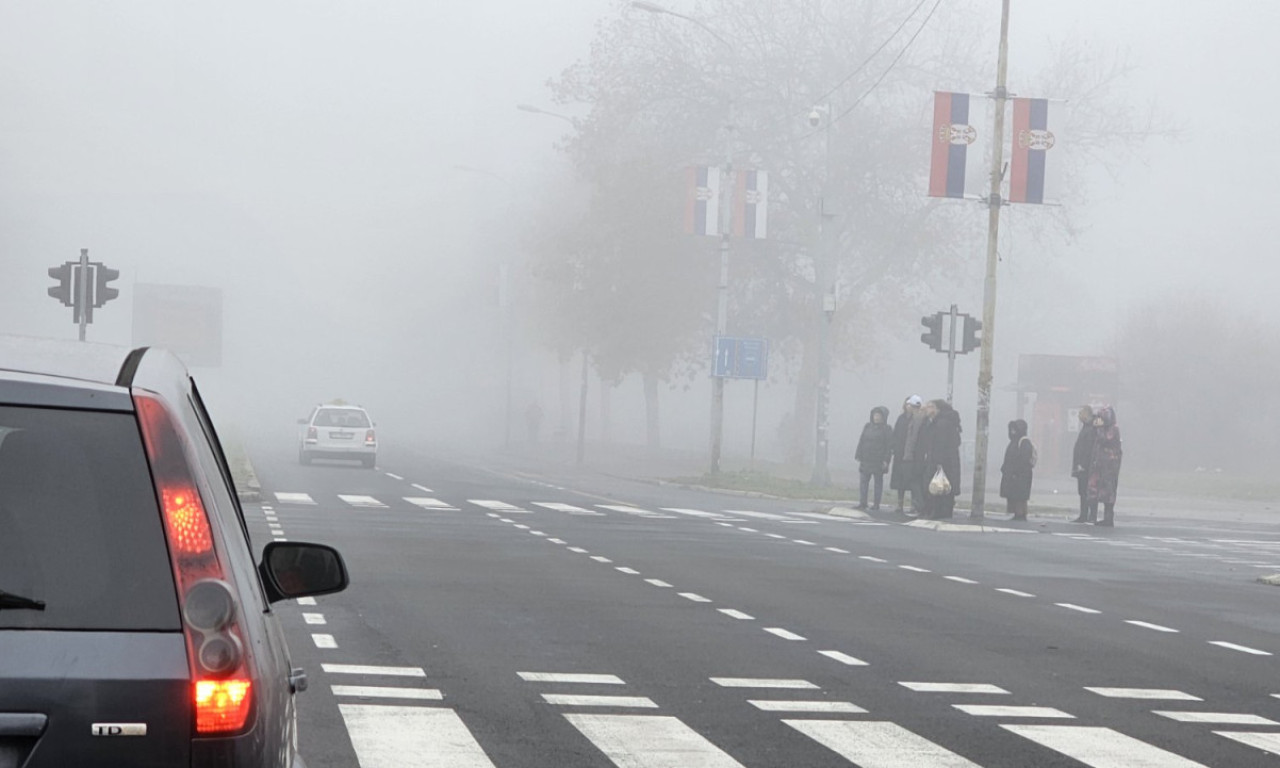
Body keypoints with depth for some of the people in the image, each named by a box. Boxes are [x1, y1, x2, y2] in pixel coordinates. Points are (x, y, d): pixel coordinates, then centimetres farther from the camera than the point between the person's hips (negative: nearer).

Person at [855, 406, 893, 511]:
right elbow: (861, 442, 11)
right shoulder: (868, 426, 10)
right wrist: (859, 456, 5)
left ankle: (876, 505, 6)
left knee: (878, 482, 3)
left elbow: (889, 446, -5)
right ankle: (862, 503, 4)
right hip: (866, 459, 4)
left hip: (878, 461, -4)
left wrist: (886, 460, -12)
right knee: (864, 481, 1)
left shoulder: (886, 429, -2)